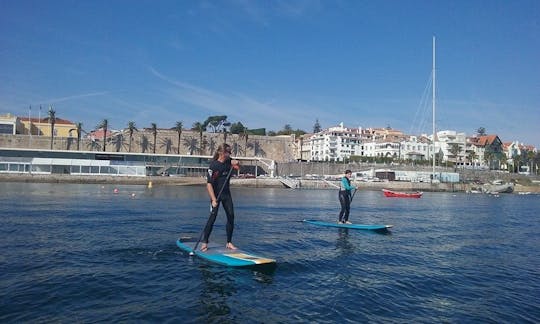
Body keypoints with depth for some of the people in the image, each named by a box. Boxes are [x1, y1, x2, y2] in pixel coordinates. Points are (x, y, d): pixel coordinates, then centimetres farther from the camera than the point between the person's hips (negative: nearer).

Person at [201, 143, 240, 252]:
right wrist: (214, 200, -31)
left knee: (231, 216, 2)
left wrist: (235, 163, -7)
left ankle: (229, 242, 13)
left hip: (226, 194, 7)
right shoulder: (213, 165, -18)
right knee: (213, 216, -13)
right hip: (216, 194, -6)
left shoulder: (228, 161, 2)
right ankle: (204, 243, -5)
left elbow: (238, 167, 18)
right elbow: (209, 184, -24)